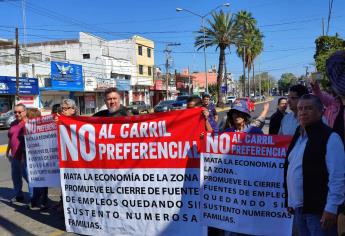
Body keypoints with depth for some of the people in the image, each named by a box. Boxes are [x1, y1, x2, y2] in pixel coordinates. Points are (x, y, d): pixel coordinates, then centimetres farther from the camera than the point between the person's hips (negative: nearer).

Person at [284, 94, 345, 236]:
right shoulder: (298, 136, 11)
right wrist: (290, 200, 16)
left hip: (318, 209, -7)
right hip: (298, 208, 7)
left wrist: (331, 208, -20)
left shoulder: (330, 137, -12)